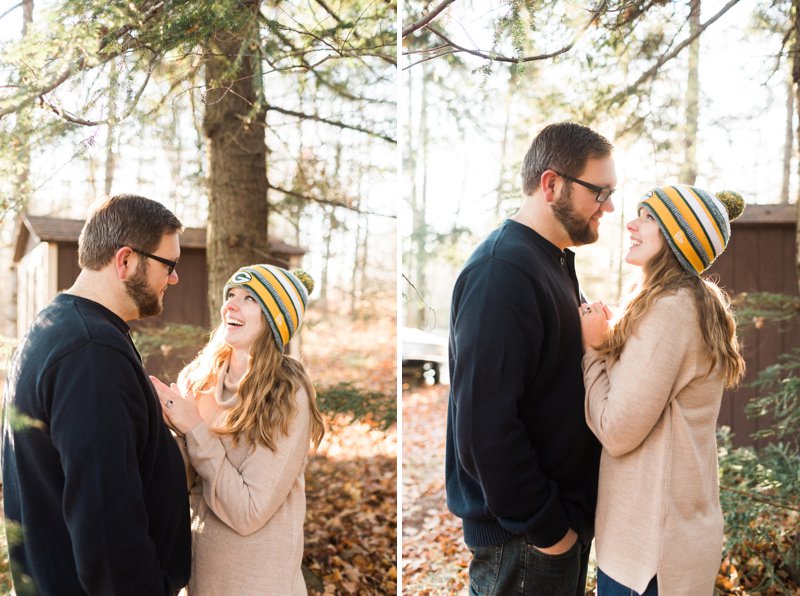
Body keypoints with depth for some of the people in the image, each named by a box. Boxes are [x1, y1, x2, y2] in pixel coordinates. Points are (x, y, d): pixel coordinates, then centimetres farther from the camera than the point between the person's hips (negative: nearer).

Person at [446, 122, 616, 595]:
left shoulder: (556, 260, 9)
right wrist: (546, 528, -19)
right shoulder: (502, 272, -22)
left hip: (565, 516, 9)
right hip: (524, 539, -9)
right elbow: (483, 424, -27)